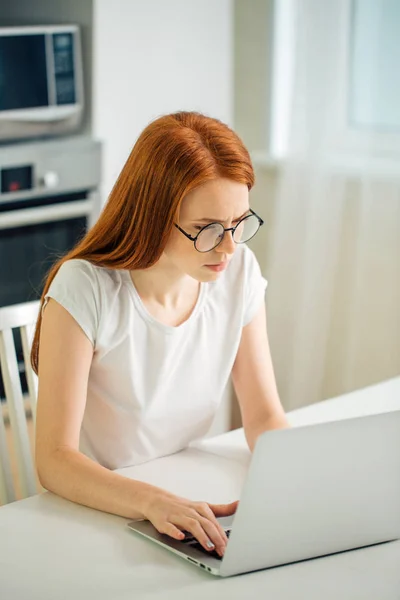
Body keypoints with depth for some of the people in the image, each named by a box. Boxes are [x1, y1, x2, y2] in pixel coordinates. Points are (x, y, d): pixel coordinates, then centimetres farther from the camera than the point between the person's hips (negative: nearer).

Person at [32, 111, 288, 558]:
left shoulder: (240, 271, -5)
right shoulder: (85, 290, -19)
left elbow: (264, 415, 1)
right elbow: (54, 460, -21)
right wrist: (153, 502, -37)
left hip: (189, 499, 3)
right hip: (93, 510, -3)